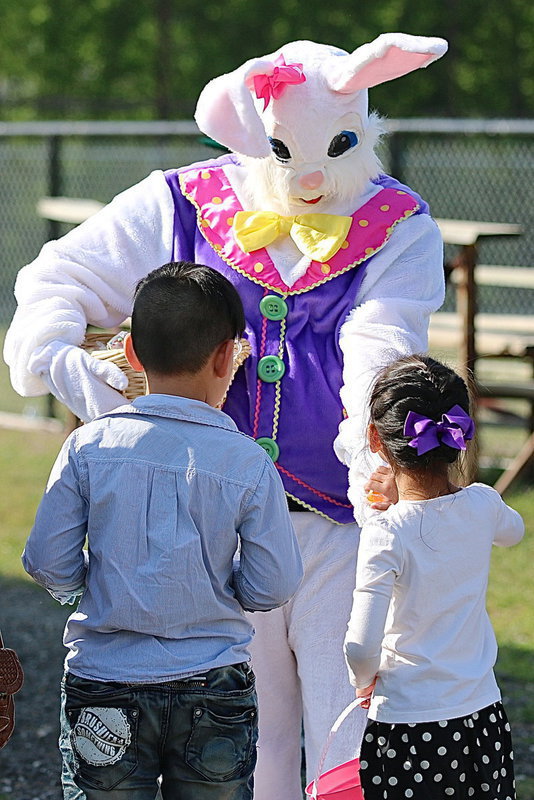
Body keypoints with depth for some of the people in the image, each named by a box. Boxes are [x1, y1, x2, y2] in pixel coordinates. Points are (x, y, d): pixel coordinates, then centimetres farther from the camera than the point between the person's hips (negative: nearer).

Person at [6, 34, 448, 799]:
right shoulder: (187, 206, 3)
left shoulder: (399, 231, -2)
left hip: (343, 527, -2)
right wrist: (63, 361, -13)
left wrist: (373, 462, -37)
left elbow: (380, 349, -19)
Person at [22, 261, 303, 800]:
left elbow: (48, 564, -5)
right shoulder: (248, 463, -9)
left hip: (103, 691, 1)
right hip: (213, 689, 0)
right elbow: (273, 586, -6)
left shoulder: (88, 447, -6)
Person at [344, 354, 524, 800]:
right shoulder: (483, 506, -3)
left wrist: (364, 679, -1)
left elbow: (360, 649, -24)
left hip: (407, 731, -4)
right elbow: (513, 530, 25)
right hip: (485, 722, 5)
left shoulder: (386, 534, -18)